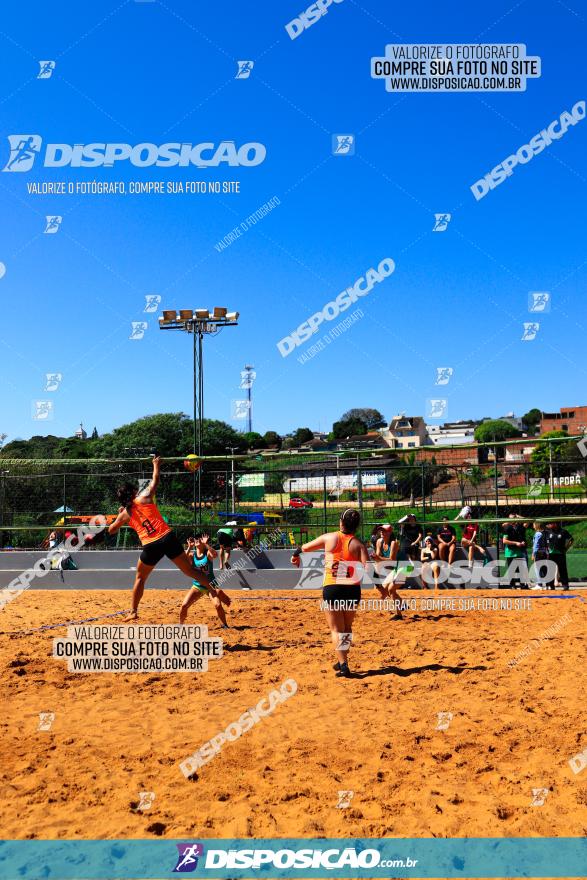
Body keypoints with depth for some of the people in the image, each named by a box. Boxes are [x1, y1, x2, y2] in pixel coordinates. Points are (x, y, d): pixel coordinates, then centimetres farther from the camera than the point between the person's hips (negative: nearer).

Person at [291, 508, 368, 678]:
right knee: (347, 627, 20)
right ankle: (342, 661, 30)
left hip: (331, 588, -1)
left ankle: (343, 665, -4)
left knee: (336, 629, 6)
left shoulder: (329, 537, 1)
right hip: (352, 589, 1)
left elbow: (305, 547, 15)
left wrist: (296, 554, 34)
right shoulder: (358, 544, -2)